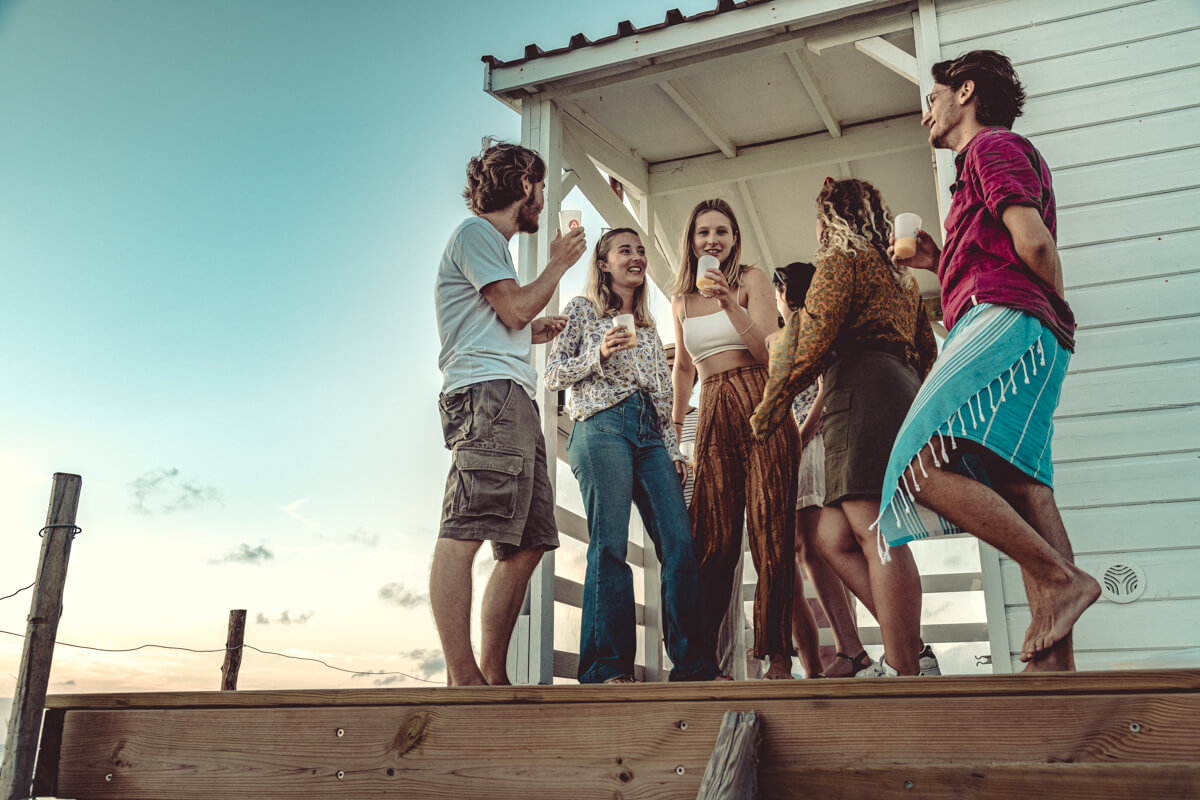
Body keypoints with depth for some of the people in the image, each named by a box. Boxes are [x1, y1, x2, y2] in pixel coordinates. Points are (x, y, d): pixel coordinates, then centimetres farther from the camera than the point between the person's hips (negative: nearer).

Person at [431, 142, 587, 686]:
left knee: (527, 544, 4)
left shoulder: (492, 242, 33)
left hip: (514, 403, 10)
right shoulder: (476, 232, 4)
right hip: (487, 394, -10)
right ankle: (463, 677, -23)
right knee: (465, 533, -18)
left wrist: (532, 333, 23)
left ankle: (493, 676, 6)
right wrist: (558, 264, 7)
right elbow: (515, 307, -7)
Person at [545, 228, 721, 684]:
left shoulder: (648, 326, 28)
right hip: (603, 428, -5)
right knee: (610, 544, -15)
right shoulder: (583, 310, 13)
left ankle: (692, 663, -5)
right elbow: (553, 374, 7)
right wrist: (600, 355, -9)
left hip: (650, 435, 5)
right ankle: (608, 666, -14)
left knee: (681, 544, -8)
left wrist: (674, 450, 14)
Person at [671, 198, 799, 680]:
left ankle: (777, 653, -6)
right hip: (713, 414, 3)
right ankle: (698, 654, 1)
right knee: (713, 536, -3)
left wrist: (732, 306, -17)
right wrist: (675, 425, 20)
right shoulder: (682, 300, 18)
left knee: (770, 528, -9)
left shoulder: (751, 280, 6)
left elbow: (769, 353, -5)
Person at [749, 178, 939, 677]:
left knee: (875, 532, -14)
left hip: (862, 393, -9)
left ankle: (904, 669, -18)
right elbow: (927, 350, 26)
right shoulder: (900, 274, 28)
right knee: (837, 538, 7)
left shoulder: (843, 259, 3)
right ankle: (911, 653, 2)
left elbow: (812, 342, -8)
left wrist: (769, 410, 0)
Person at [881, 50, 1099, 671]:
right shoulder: (1009, 156, 36)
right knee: (1021, 490, -2)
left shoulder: (992, 145, 5)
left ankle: (1060, 578, -24)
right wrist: (940, 264, 26)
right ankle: (1055, 659, -7)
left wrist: (1056, 303, 6)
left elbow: (1034, 242, -10)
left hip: (1003, 319, -10)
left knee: (922, 466, -23)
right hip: (1033, 338, 10)